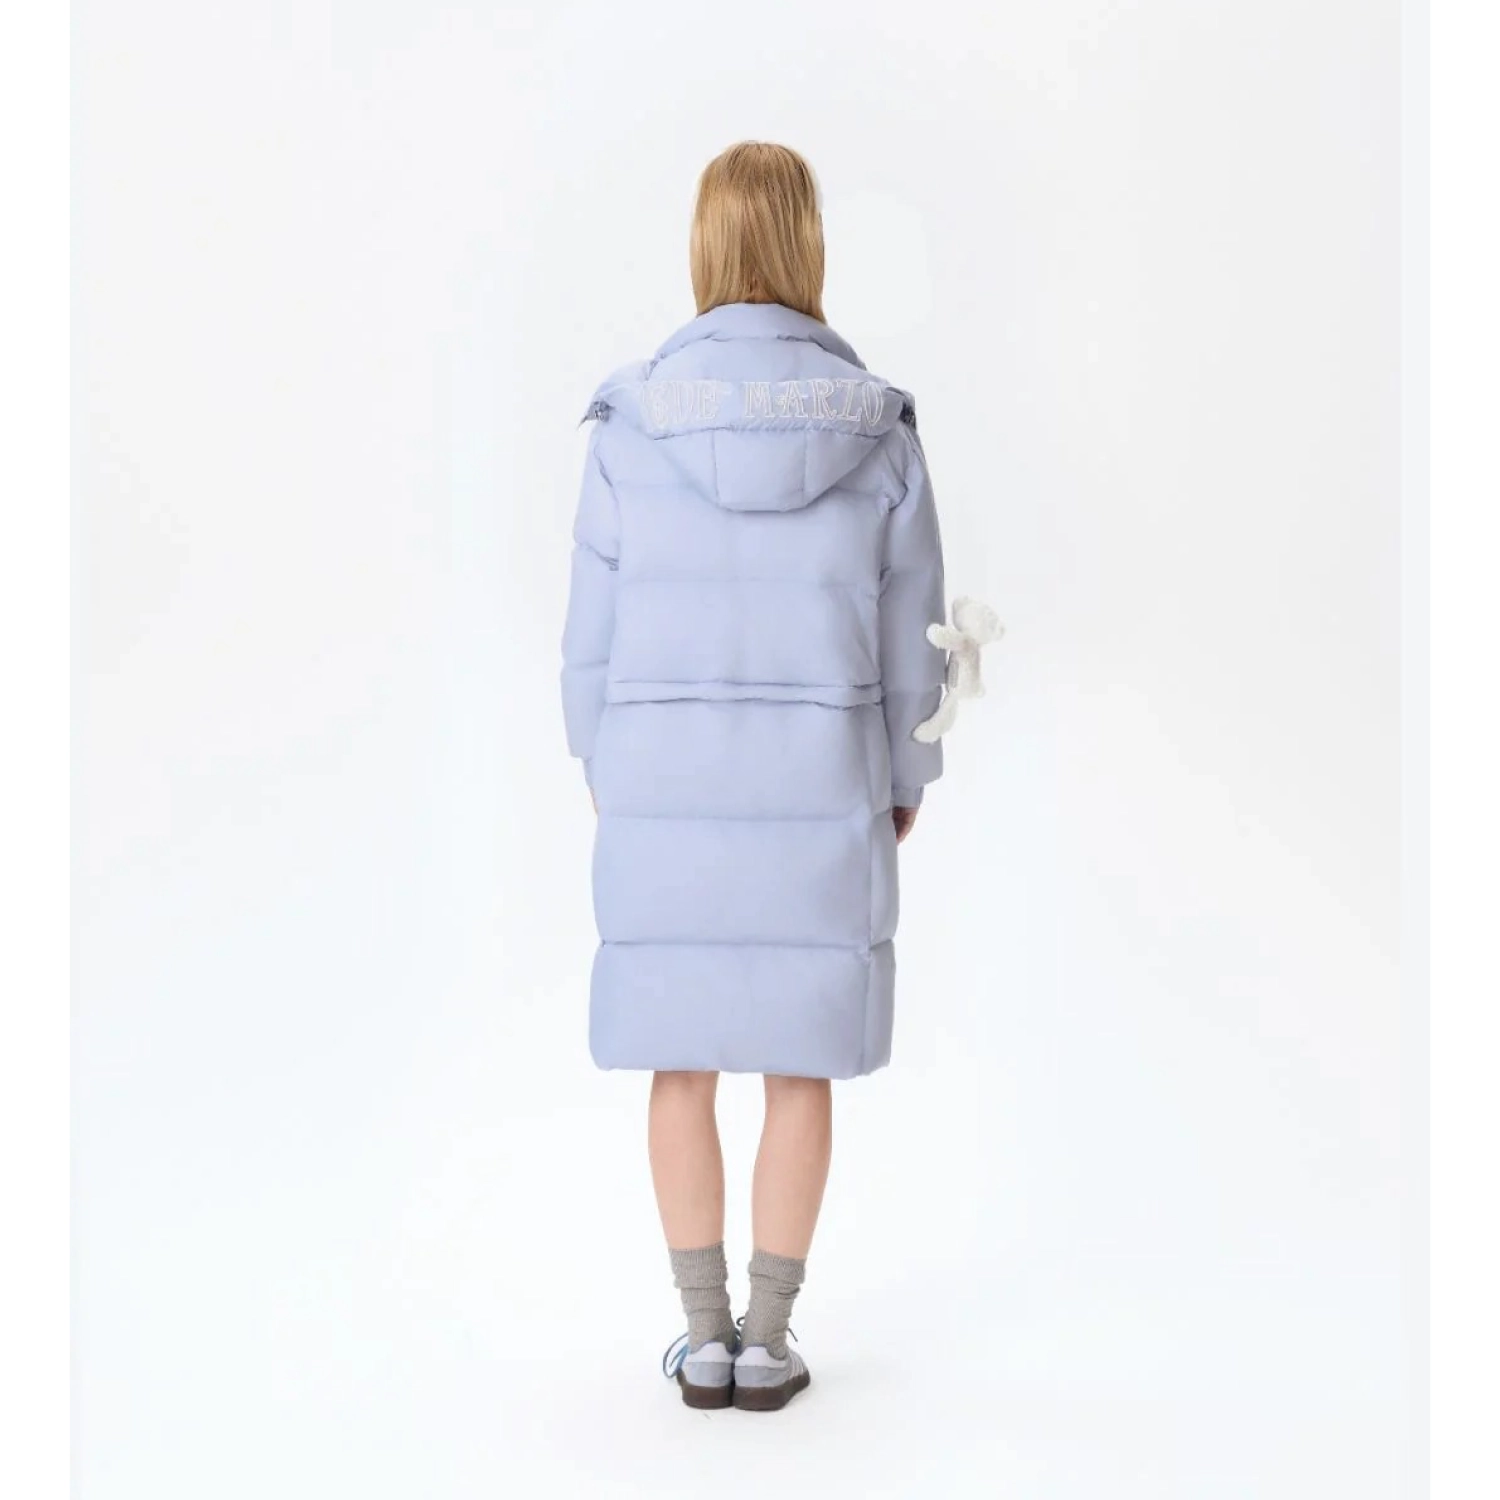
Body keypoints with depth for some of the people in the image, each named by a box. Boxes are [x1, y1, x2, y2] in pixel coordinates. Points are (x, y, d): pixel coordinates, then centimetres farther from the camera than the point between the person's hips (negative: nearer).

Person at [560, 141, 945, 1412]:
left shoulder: (633, 422, -8)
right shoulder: (880, 428, -7)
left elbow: (598, 630, -3)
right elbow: (908, 637, -1)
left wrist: (601, 769, 12)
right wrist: (908, 780, 13)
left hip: (666, 788, 0)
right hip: (819, 791, 0)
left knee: (683, 1059, 12)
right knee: (801, 1062, 11)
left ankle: (705, 1338, 17)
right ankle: (767, 1343, 15)